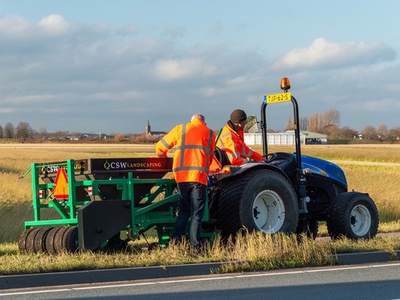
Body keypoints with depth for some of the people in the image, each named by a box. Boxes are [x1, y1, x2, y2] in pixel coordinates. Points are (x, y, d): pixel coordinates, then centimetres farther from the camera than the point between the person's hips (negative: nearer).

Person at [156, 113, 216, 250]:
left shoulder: (180, 129, 15)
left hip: (181, 175, 2)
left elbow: (160, 147, 19)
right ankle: (194, 244, -6)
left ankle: (176, 238, 0)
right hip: (199, 176, -2)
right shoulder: (210, 134, 15)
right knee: (196, 213, 2)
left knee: (183, 210, 15)